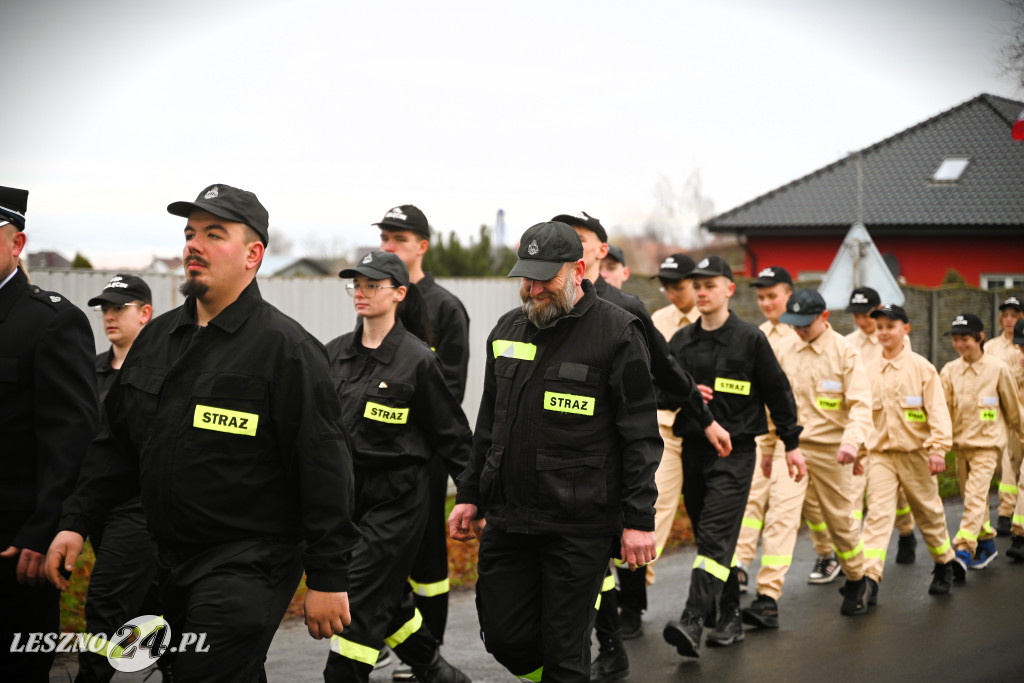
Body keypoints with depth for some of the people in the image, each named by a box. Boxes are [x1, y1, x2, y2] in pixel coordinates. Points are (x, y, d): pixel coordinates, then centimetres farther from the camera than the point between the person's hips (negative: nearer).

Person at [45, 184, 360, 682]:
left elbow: (324, 469, -13)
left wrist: (327, 578, -14)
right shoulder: (156, 338, 11)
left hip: (248, 565, -7)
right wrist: (76, 523, 9)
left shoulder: (285, 347, -11)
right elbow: (115, 445, 19)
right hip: (172, 565, 7)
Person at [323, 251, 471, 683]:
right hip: (348, 490, 6)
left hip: (397, 495, -6)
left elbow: (451, 432, -4)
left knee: (360, 597, -9)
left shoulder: (417, 359, -10)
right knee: (386, 598, 15)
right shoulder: (336, 353, 6)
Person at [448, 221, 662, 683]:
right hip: (506, 519, 6)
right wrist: (469, 495, 17)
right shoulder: (507, 330, 12)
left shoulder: (616, 332, -7)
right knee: (503, 637, 9)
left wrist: (640, 520, -11)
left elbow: (640, 434, -8)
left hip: (579, 527, -6)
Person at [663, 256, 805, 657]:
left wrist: (791, 444, 5)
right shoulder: (681, 342, 10)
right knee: (712, 538, 10)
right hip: (693, 447, 5)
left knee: (716, 535, -15)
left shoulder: (750, 339, -2)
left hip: (735, 451, -5)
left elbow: (777, 391, 3)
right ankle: (729, 617, 21)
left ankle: (692, 622, -24)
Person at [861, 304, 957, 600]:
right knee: (877, 513, -11)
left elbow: (937, 409, -7)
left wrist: (938, 448, -15)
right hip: (880, 453, 2)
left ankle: (945, 565, 34)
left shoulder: (920, 367, -4)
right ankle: (869, 578, -18)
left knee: (928, 512, 12)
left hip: (915, 452, -2)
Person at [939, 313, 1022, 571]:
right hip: (960, 442, 5)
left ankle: (963, 550, -22)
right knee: (971, 498, 14)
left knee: (975, 496, -16)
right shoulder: (950, 370, 1)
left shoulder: (998, 369, -8)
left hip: (987, 443, -5)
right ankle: (986, 543, 29)